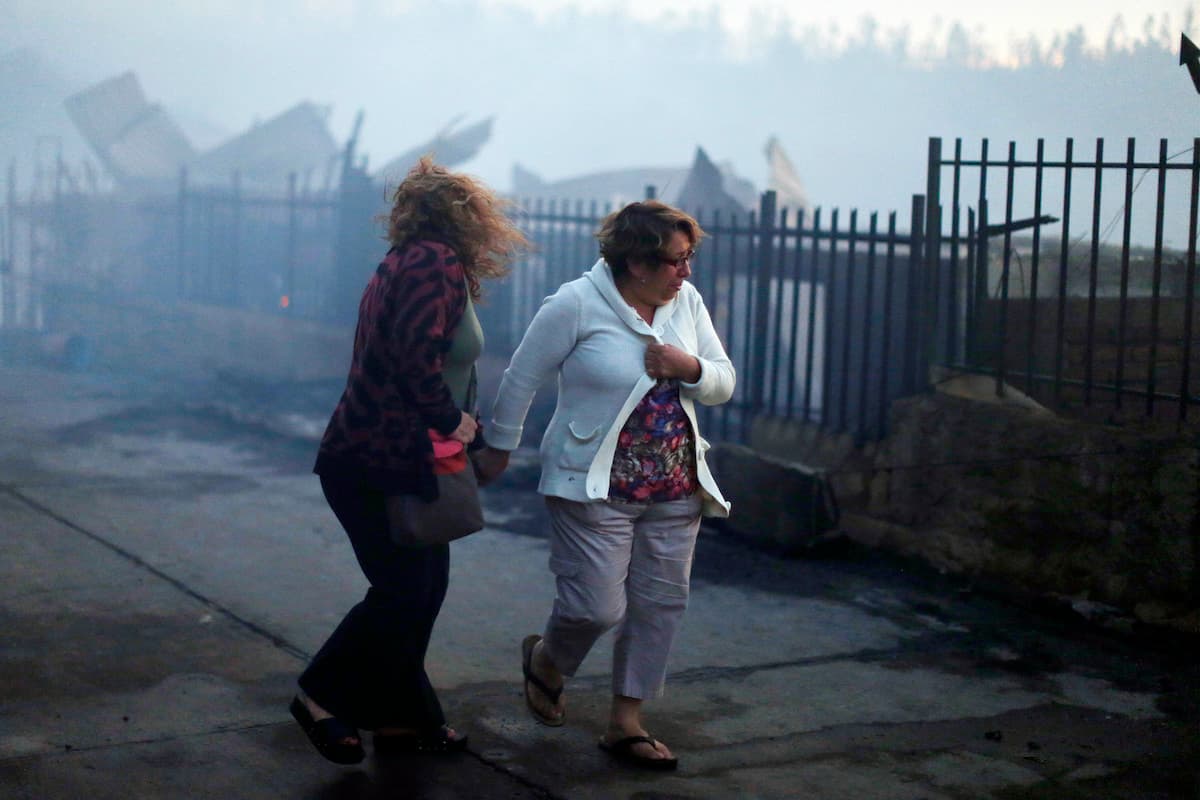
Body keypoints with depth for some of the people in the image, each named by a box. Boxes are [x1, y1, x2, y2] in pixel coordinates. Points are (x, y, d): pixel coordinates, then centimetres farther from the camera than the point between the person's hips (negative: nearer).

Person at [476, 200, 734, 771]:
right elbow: (522, 377, -4)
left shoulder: (686, 301, 4)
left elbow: (723, 383, 9)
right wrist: (500, 446, 4)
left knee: (660, 604, 5)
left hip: (675, 490, 6)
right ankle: (545, 660, 28)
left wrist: (691, 368, -13)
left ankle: (625, 723, 18)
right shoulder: (577, 304, -13)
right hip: (596, 488, -6)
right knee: (597, 607, -7)